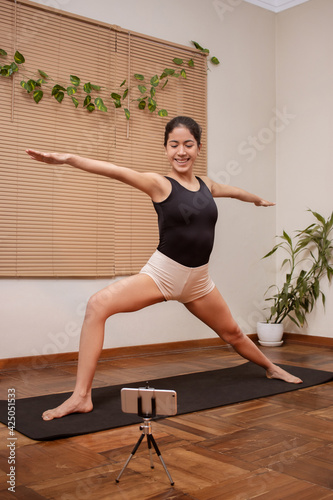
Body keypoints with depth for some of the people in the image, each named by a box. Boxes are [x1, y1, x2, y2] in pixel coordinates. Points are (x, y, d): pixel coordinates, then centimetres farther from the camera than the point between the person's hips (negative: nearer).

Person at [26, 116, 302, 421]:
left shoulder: (206, 186, 5)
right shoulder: (159, 184, -10)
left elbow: (234, 191, 27)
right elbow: (115, 171, -26)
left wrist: (258, 199, 47)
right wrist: (67, 158, -38)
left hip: (197, 281, 4)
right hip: (161, 273, -4)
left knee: (232, 333, 21)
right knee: (98, 306, -25)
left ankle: (271, 368, 51)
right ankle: (82, 396, -19)